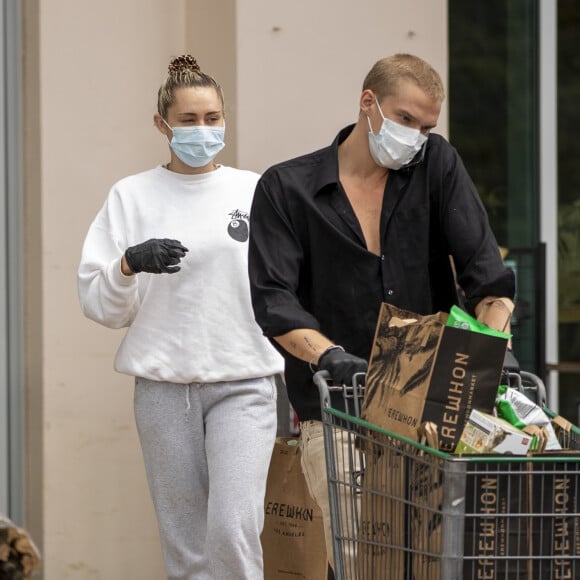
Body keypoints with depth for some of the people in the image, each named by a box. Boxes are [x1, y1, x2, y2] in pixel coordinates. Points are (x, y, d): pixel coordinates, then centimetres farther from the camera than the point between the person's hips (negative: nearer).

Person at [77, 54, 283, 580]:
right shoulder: (133, 197, 4)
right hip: (165, 384, 1)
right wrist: (129, 263, -16)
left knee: (234, 528, -16)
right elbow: (100, 304, 2)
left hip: (242, 383, -1)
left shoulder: (256, 191, 5)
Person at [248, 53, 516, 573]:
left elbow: (483, 265, 2)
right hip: (336, 409, -2)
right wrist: (331, 356, -22)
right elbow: (273, 300, -5)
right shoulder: (287, 189, 5)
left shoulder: (438, 166, 11)